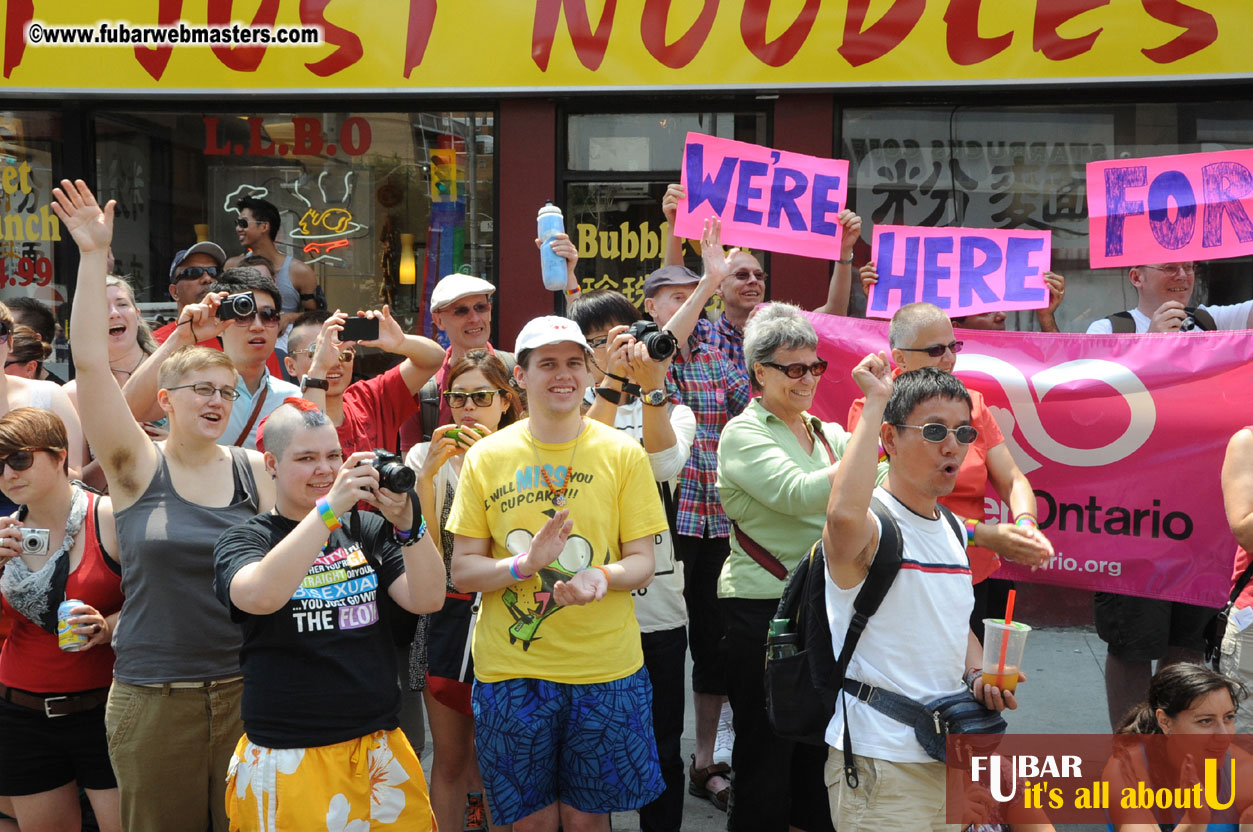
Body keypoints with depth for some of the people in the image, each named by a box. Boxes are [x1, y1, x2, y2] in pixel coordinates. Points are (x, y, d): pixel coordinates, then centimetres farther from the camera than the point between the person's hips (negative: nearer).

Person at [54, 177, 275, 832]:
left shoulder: (256, 470, 6)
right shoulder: (137, 465, -2)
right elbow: (91, 365, -11)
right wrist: (94, 256, -14)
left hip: (245, 691, 2)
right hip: (152, 698, -2)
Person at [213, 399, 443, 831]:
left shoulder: (367, 529, 8)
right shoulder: (243, 540, -1)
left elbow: (428, 599, -4)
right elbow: (261, 596, -24)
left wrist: (407, 523, -19)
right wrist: (330, 507, -28)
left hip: (381, 747, 3)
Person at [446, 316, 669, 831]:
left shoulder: (623, 453, 1)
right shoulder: (486, 457, 1)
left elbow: (643, 560, 1)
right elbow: (462, 571, 1)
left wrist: (603, 577, -21)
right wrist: (526, 564, -18)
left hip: (605, 669, 0)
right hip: (511, 669, 0)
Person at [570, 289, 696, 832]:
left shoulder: (674, 411, 10)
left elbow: (663, 466, -13)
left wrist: (650, 385, -21)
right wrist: (614, 381, -21)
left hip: (658, 609, 1)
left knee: (661, 748, 7)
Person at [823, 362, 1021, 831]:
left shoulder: (952, 529, 13)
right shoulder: (872, 525, -14)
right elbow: (844, 516, -41)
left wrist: (978, 675, 4)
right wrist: (875, 404, -32)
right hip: (881, 765, -8)